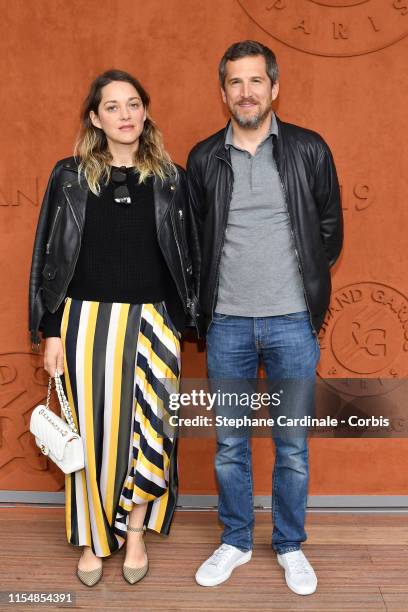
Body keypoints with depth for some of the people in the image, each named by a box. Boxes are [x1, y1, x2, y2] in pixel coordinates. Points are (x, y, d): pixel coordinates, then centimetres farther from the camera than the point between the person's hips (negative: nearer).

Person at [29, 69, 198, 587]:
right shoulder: (69, 177, 1)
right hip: (88, 321, 0)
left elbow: (187, 258, 6)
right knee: (93, 432, 7)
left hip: (151, 324, 1)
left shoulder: (170, 180, 3)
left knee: (147, 430, 5)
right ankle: (93, 538, 28)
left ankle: (135, 533, 28)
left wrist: (183, 323, 3)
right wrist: (51, 332, -2)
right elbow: (48, 257, 2)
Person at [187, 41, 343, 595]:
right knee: (230, 444, 12)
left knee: (292, 445, 9)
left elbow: (330, 227, 8)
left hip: (292, 321, -1)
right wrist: (208, 296, 10)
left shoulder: (309, 150, 0)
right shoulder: (204, 158, 4)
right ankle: (235, 542, 31)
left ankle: (290, 545, 29)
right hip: (227, 324, 1)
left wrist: (307, 283, 11)